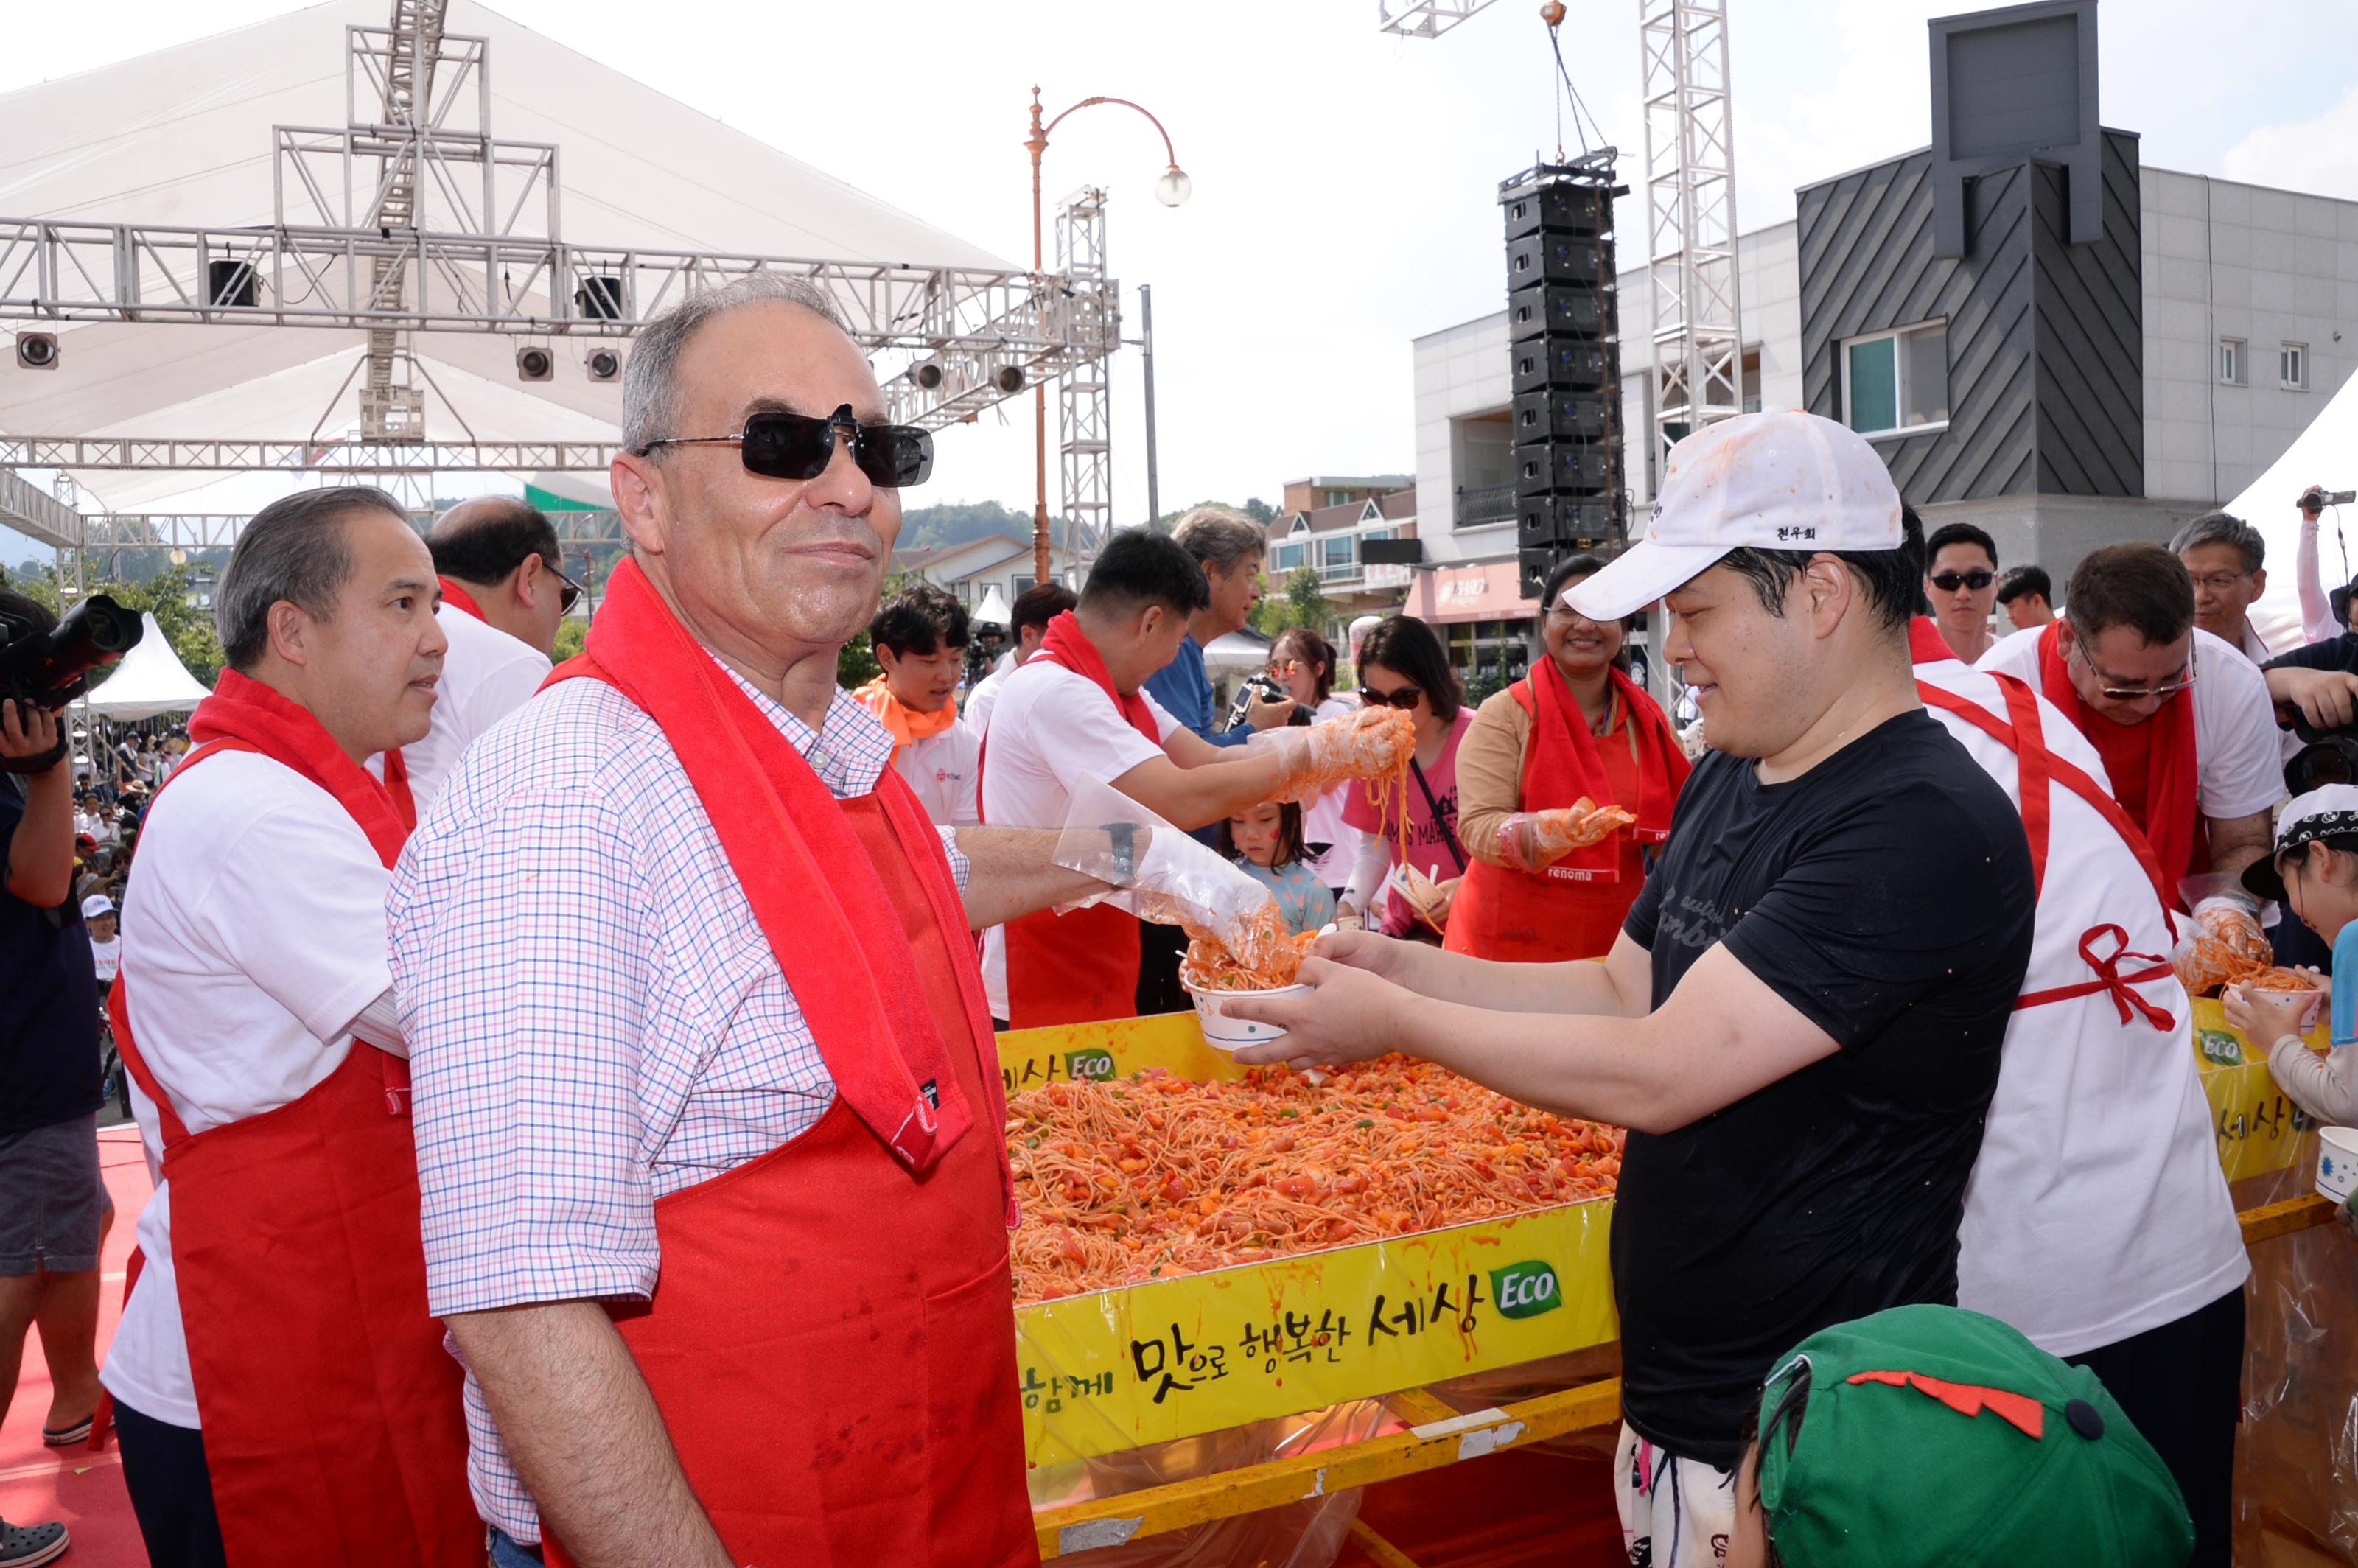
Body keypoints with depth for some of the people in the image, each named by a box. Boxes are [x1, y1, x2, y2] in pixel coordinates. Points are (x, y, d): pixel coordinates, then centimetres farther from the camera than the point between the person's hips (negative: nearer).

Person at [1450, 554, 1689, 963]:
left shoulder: (1648, 718, 5)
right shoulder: (1504, 714, -8)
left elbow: (1672, 829, 14)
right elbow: (1478, 825, -19)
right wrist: (1536, 833, -39)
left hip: (1616, 942, 4)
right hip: (1509, 944, -3)